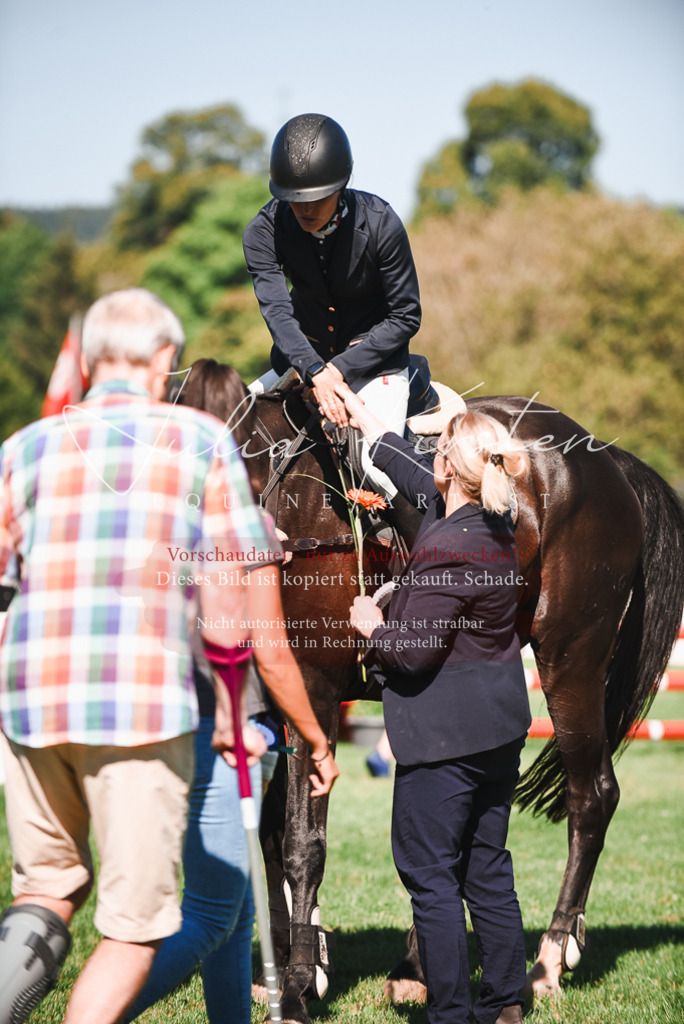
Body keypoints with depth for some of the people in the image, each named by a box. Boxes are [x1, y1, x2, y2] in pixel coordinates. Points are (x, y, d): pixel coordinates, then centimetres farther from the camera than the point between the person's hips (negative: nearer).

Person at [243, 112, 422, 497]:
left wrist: (342, 368, -25)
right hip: (303, 361, 4)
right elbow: (277, 311, -28)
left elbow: (406, 316, -15)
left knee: (380, 465, -23)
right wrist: (315, 373, -46)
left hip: (375, 362, -4)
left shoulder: (380, 223, -22)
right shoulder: (264, 232, -16)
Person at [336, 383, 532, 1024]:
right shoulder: (494, 525, 5)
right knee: (487, 870, 16)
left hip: (445, 736, -9)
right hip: (501, 727, 9)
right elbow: (421, 485, 23)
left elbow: (414, 650, -22)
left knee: (429, 873, 1)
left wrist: (371, 626, -2)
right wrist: (367, 424, 32)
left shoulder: (445, 548, -23)